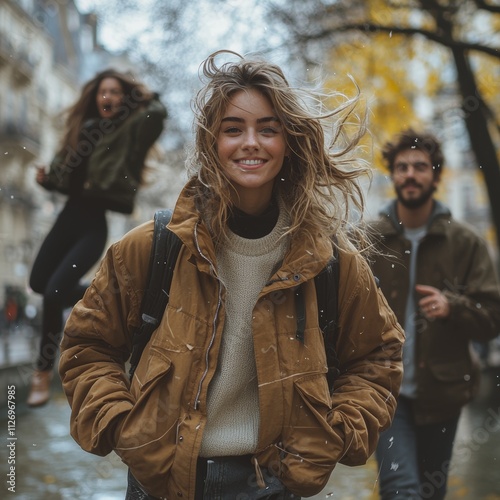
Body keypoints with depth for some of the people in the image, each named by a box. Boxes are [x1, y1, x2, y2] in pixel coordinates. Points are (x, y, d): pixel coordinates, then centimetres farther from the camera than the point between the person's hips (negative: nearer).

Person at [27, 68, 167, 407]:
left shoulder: (131, 129, -5)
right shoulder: (84, 127, 12)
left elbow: (157, 112, -27)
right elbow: (69, 175, 17)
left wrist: (136, 91, -8)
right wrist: (47, 179, -3)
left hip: (95, 224, -7)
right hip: (71, 214, 7)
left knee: (54, 293, -15)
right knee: (38, 283, 13)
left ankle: (44, 370, 3)